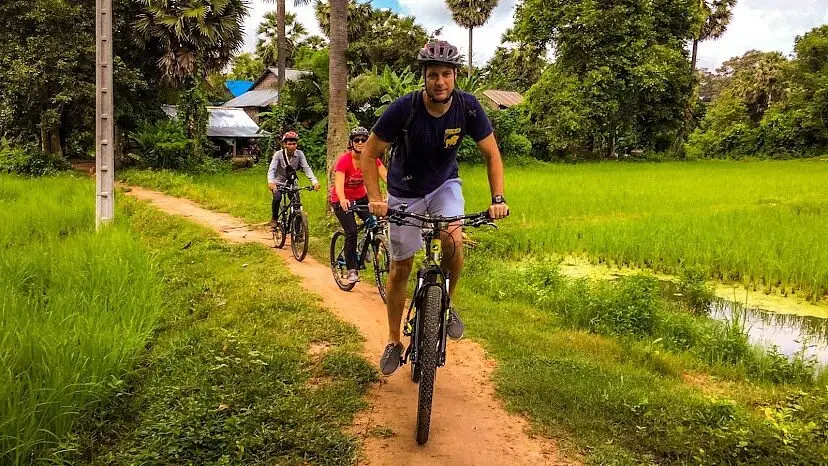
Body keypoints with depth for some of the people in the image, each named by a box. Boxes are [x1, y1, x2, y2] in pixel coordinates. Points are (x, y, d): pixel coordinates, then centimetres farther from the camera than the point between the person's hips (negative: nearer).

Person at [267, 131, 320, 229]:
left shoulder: (299, 154, -12)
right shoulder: (278, 154, -17)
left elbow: (306, 168, -21)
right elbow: (272, 169, -27)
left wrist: (314, 181, -37)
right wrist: (270, 182, -47)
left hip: (291, 183, 2)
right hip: (278, 183, -2)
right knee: (277, 198, -28)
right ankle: (274, 218, -5)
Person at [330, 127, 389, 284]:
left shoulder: (371, 158, -14)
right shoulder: (344, 160, -25)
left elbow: (386, 176, -24)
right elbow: (339, 184, -37)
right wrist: (343, 200, -57)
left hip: (360, 196, 4)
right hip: (342, 200, -4)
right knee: (351, 231, -17)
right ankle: (352, 269, -3)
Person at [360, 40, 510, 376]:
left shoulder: (468, 107, -20)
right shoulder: (404, 108, -26)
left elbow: (492, 154, -11)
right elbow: (369, 154, -18)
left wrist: (498, 198, -24)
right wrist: (374, 199, -29)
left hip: (444, 185, 1)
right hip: (405, 193, -1)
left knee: (454, 240, -29)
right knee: (400, 269, 3)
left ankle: (446, 305, 0)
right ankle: (394, 343, 21)